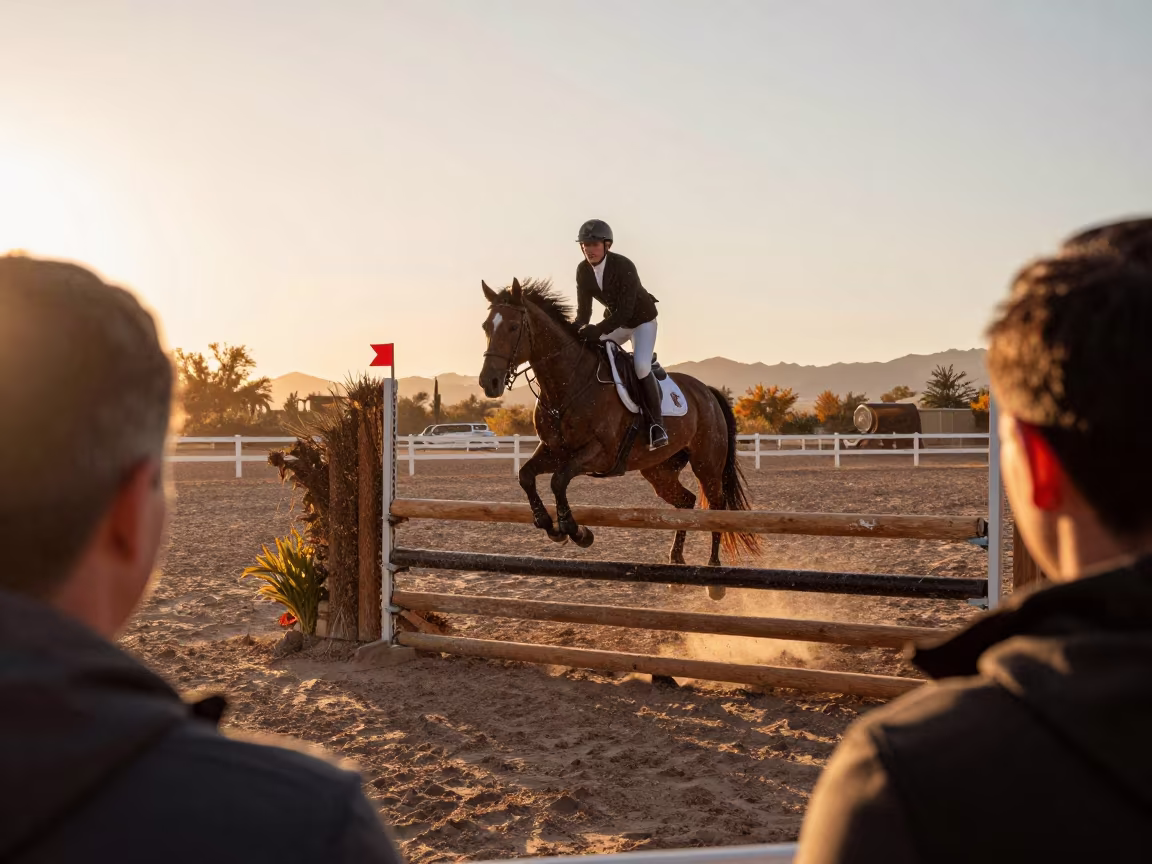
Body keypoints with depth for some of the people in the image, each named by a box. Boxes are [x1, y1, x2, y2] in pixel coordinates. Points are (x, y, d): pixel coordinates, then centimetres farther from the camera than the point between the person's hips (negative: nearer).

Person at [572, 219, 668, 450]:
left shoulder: (624, 267, -30)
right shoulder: (583, 270, -13)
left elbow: (625, 311, -35)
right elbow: (583, 309, -8)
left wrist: (598, 330, -46)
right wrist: (576, 332, -27)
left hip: (641, 320, -6)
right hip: (615, 321, 7)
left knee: (641, 366, -26)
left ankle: (656, 424, -18)